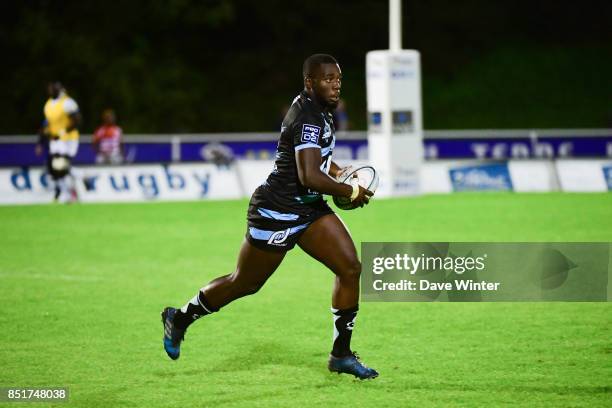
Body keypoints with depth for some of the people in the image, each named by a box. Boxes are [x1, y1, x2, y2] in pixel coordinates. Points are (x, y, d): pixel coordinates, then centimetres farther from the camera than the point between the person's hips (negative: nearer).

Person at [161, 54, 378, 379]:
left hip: (309, 209, 9)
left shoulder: (316, 108, 6)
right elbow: (309, 176, -35)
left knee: (350, 268, -5)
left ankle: (341, 354, 4)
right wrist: (351, 192, -22)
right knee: (244, 284, 8)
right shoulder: (309, 118, -25)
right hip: (277, 214, -9)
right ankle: (179, 318, 31)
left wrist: (339, 172, 11)